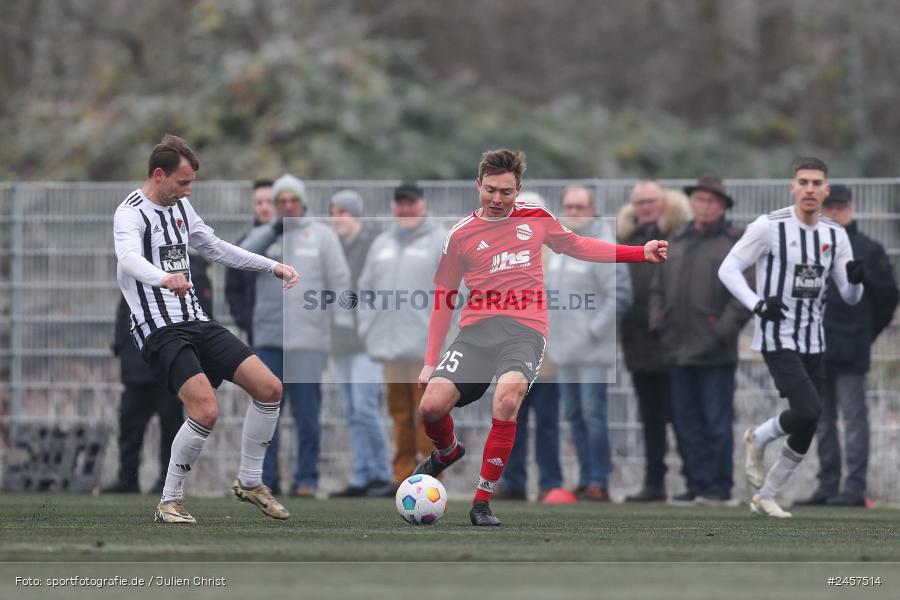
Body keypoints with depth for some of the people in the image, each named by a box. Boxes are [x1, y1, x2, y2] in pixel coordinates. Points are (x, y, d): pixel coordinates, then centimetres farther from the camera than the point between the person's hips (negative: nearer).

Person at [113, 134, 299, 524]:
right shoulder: (131, 213, -13)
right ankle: (170, 503, -8)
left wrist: (272, 266, 22)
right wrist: (164, 279, -55)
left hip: (196, 323, 8)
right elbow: (129, 258, -35)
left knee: (269, 388, -1)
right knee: (206, 410, -25)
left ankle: (249, 482, 16)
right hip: (160, 331, -8)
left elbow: (215, 248, 28)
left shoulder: (180, 206, 13)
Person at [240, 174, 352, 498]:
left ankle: (306, 479, 0)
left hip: (307, 338, -2)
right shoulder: (264, 235, 13)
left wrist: (344, 324, -7)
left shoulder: (322, 235, 7)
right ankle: (265, 477, 6)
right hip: (268, 337, 2)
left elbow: (339, 282, 3)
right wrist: (275, 229, -15)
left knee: (307, 412, -4)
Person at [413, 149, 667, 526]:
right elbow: (443, 301, 15)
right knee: (432, 405, -17)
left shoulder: (535, 218, 11)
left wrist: (640, 253, 24)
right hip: (477, 330, 1)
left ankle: (483, 501, -21)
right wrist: (430, 362, 10)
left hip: (525, 330, -1)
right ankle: (447, 452, 22)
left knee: (507, 399, -31)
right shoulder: (461, 235, 8)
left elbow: (575, 246, 29)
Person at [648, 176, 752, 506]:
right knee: (686, 422, 7)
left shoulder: (735, 244, -1)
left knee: (716, 423, -4)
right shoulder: (676, 242, 17)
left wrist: (722, 333, -13)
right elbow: (658, 288, 22)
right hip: (679, 352, 6)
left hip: (714, 354, -6)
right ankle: (696, 485, 13)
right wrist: (659, 324, 7)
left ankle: (719, 488, 1)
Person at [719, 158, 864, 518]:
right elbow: (728, 269, -7)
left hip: (813, 343, 6)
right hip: (777, 339, -6)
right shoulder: (769, 227, -10)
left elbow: (850, 297, 9)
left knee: (806, 433, 5)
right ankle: (758, 440, 8)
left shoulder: (835, 235, 6)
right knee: (808, 411, -22)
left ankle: (765, 497, 20)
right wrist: (757, 303, -22)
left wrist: (856, 280, -15)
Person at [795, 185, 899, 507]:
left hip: (850, 353, -6)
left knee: (854, 419, -6)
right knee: (822, 422, 9)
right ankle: (827, 486, 14)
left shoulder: (867, 250, -1)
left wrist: (866, 332, 5)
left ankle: (854, 488, -8)